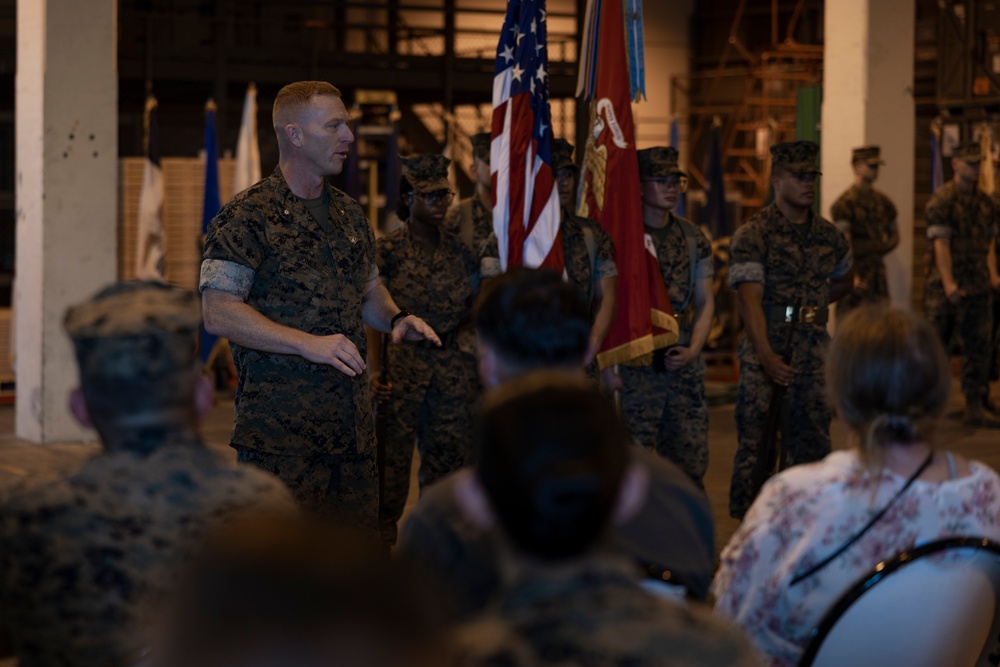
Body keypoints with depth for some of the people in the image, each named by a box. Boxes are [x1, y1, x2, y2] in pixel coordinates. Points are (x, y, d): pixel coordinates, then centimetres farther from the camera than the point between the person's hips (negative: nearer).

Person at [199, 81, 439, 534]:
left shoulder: (350, 215, 16)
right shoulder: (248, 217, -7)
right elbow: (219, 313, -14)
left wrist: (396, 319, 4)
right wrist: (309, 343, -22)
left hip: (352, 426, 7)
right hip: (279, 430, -7)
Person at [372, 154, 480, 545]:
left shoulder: (458, 251, 11)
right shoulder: (388, 250, -3)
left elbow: (477, 304, 22)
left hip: (452, 371, 4)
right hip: (402, 368, -4)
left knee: (450, 455, 5)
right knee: (394, 456, -3)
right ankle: (384, 540, 8)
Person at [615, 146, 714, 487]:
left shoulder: (694, 239, 11)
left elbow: (705, 302, 14)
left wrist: (692, 350, -2)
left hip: (684, 364, 5)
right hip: (636, 366, -5)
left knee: (691, 462, 6)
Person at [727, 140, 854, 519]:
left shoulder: (829, 237, 10)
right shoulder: (753, 235, -5)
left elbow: (845, 281, 31)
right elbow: (750, 299, -15)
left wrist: (813, 304, 14)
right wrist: (767, 356, -25)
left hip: (813, 350, 4)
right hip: (764, 351, -4)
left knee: (812, 443, 6)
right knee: (755, 441, -2)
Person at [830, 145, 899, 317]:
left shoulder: (883, 202, 13)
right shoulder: (845, 203, -9)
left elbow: (894, 235, 27)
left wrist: (883, 248, 8)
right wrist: (851, 276, -24)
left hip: (877, 274, 7)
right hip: (855, 273, -7)